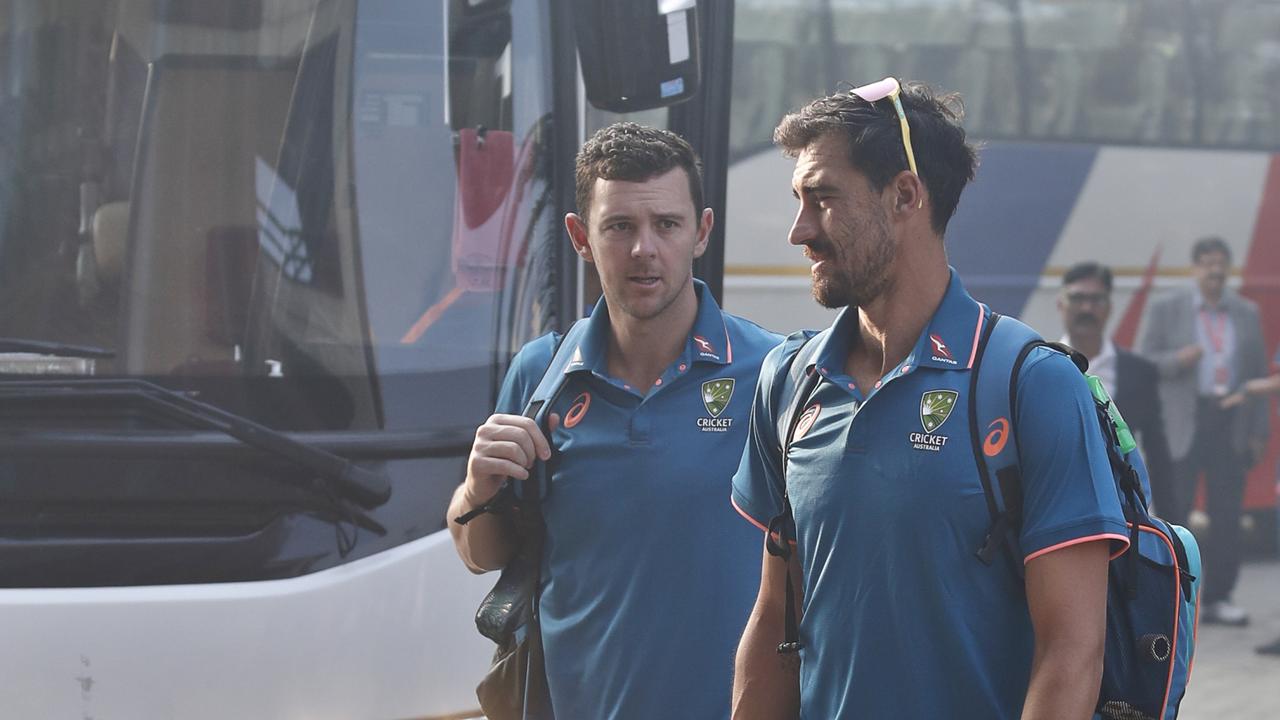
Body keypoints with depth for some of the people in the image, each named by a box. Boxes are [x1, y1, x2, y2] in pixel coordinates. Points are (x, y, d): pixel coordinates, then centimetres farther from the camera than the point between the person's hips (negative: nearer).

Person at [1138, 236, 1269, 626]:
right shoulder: (1166, 311, 4)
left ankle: (1218, 597, 9)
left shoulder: (1247, 314, 12)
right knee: (1173, 511, -2)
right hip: (1182, 425, -3)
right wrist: (1177, 360, -18)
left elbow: (1259, 373, 12)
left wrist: (1259, 430, 7)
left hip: (1231, 424, 3)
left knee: (1227, 516, 1)